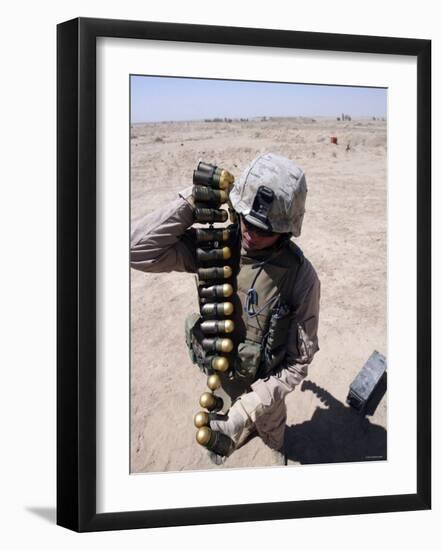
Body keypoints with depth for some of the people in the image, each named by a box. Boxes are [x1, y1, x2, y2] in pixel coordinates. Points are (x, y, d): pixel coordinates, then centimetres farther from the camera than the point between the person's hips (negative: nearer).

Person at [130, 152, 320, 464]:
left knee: (271, 423, 30)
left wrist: (249, 407, -34)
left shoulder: (300, 276, -31)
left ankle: (276, 446, 63)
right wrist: (193, 200, -35)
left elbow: (299, 361, -25)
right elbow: (140, 250, -31)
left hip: (265, 383, -2)